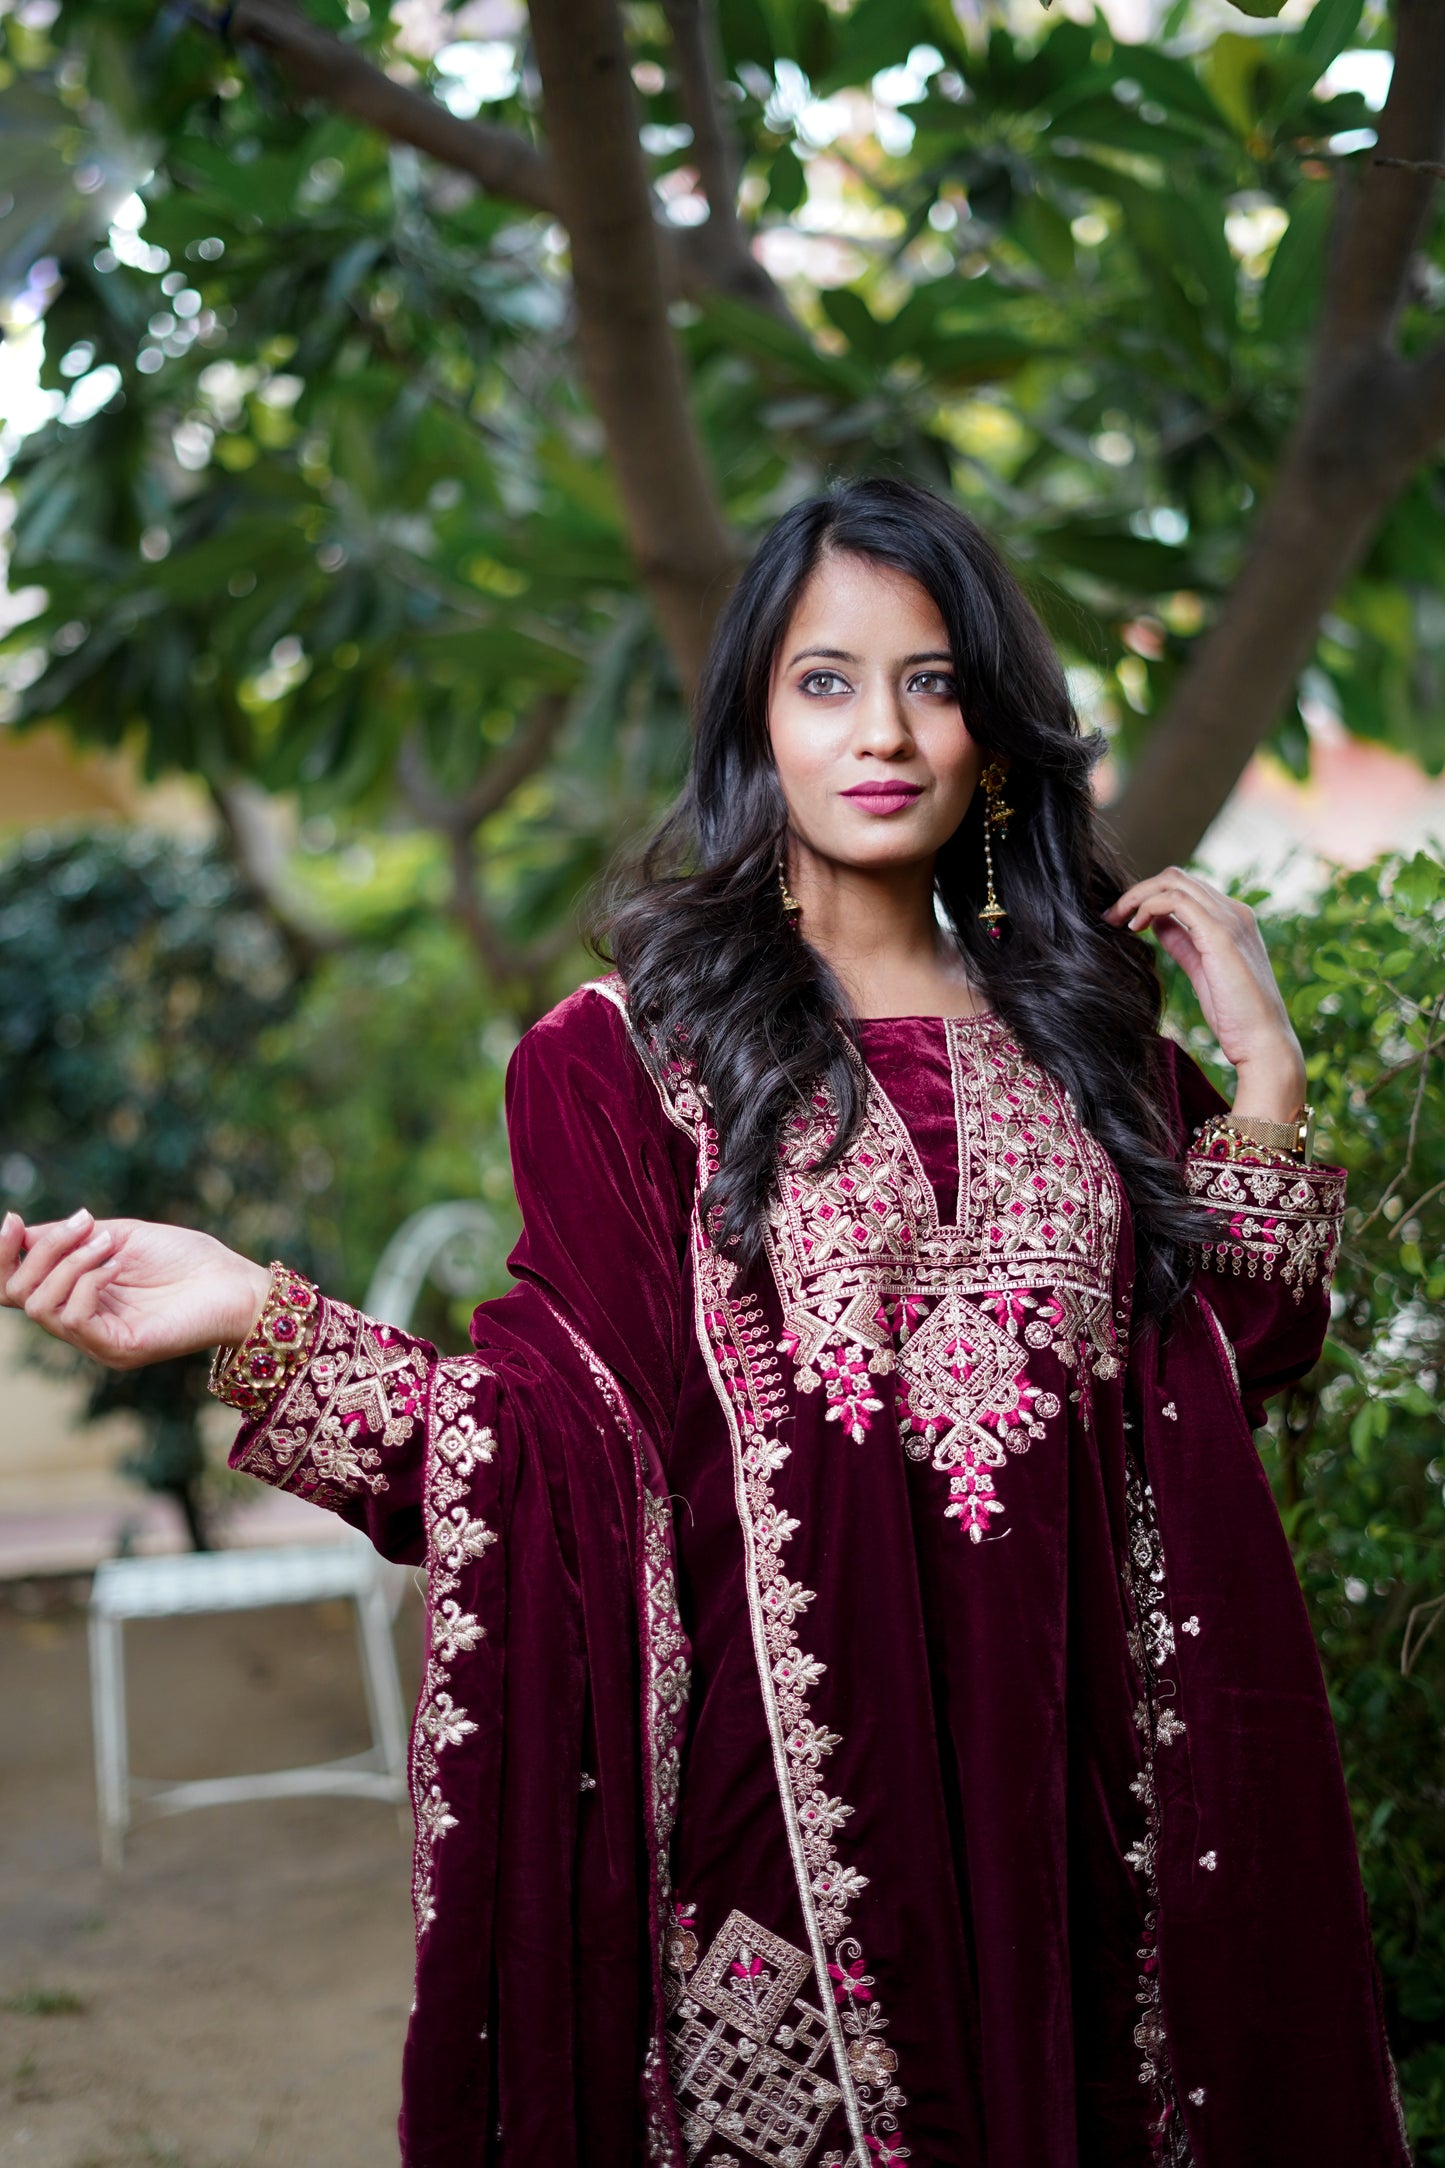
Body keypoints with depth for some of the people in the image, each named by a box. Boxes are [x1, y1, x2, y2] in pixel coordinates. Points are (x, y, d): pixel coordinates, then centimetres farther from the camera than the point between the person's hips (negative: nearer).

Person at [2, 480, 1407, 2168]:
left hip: (1070, 1759, 4)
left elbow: (1216, 1382, 6)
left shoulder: (1082, 1038, 11)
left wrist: (1265, 1072, 2)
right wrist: (264, 1322, -19)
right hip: (793, 1756, -3)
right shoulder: (637, 1049, -1)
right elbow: (573, 1429, -8)